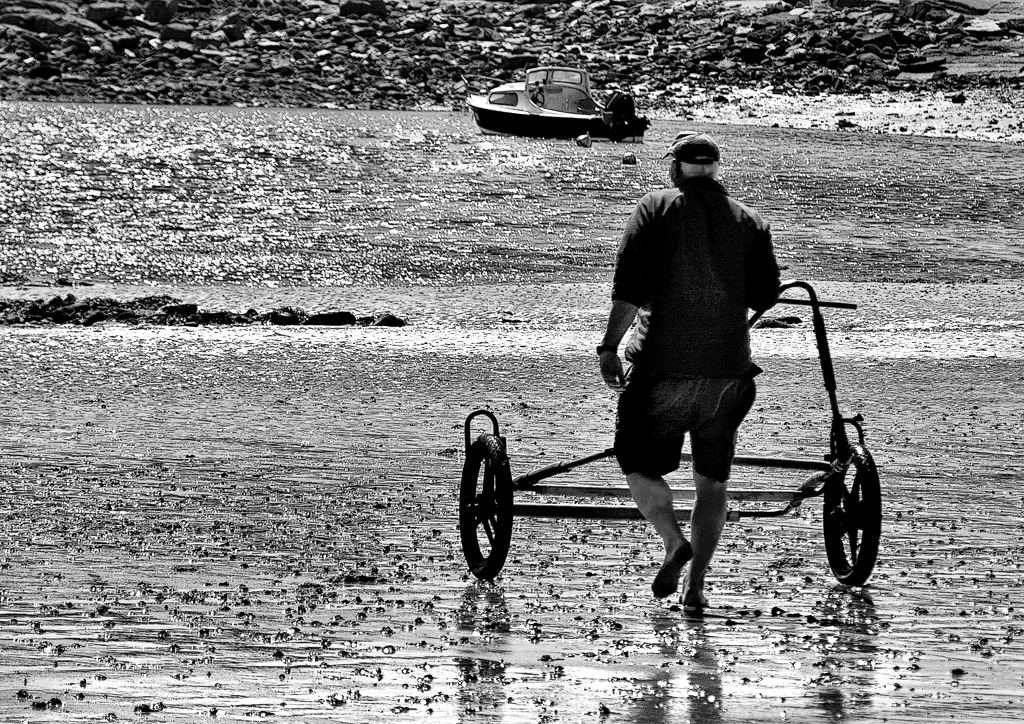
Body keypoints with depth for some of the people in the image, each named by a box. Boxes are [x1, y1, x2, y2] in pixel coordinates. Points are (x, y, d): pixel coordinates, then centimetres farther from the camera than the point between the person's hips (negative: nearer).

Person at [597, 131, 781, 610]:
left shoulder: (655, 210, 0)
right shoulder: (749, 221, 8)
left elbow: (628, 288, -9)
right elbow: (767, 299, 7)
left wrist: (609, 346, -6)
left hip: (662, 366, -3)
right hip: (729, 371, 3)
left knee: (639, 464, 10)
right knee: (712, 481, 13)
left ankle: (674, 543, -14)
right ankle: (695, 584, 6)